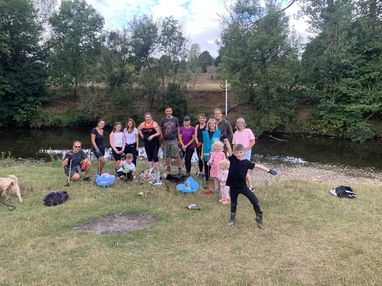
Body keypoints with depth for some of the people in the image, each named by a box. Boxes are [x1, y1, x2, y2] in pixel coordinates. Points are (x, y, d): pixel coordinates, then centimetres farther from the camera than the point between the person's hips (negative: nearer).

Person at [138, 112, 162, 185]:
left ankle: (157, 172, -6)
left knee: (155, 157, -11)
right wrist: (142, 136, 12)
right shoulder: (142, 124, 4)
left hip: (154, 143, -5)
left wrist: (152, 136, -25)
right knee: (149, 157, 11)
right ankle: (150, 170, 20)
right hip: (147, 143, 5)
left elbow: (159, 132, -13)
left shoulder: (154, 124, -9)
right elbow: (139, 129, 24)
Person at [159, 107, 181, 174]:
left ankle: (179, 168, 7)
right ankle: (168, 168, 19)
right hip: (166, 140, 1)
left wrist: (178, 137, 4)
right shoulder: (162, 120, 4)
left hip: (174, 140, -1)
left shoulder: (175, 119, 3)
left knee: (177, 155, -3)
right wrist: (162, 136, -1)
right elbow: (160, 129, 10)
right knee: (167, 155, 8)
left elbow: (178, 129, 9)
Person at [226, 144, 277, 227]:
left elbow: (257, 165, -1)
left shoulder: (246, 162, -7)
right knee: (233, 203, 17)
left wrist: (269, 170, -1)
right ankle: (232, 218, 39)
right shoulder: (232, 159, -11)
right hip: (233, 187, 0)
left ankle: (259, 219, 15)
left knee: (255, 201, -1)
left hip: (243, 186, 1)